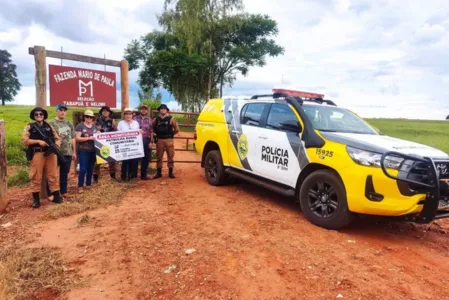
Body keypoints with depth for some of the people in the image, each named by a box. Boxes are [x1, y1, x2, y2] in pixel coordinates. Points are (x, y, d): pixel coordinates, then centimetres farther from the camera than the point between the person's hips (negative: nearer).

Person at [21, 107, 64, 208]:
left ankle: (56, 196, 13)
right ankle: (36, 198, 12)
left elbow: (57, 138, 15)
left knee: (53, 175, 5)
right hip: (37, 154, -2)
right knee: (36, 177, 2)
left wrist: (57, 143, -7)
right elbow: (24, 140, -5)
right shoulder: (30, 127, 5)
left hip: (51, 153, 3)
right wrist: (38, 141, -15)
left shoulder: (49, 126, 15)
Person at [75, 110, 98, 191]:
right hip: (83, 151, -5)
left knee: (90, 168, 12)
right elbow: (77, 138, -12)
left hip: (93, 151, 5)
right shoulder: (80, 126, -5)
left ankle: (88, 184, 24)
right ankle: (80, 186, 6)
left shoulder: (94, 126, 12)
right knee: (83, 169, -5)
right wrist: (89, 138, -21)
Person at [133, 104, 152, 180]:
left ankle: (144, 175, 18)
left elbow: (151, 132, 6)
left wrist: (150, 142, -1)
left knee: (146, 158, 6)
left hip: (147, 141, 3)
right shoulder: (135, 118, 1)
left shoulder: (149, 120, 8)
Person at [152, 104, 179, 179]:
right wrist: (157, 134, 11)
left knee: (170, 156, 1)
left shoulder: (171, 119, 0)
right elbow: (153, 128, 21)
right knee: (159, 157, 7)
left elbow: (177, 129, 2)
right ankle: (159, 172, 16)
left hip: (169, 140, -2)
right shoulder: (156, 120, 8)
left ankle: (170, 172, 10)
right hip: (159, 140, 3)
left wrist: (171, 134, 7)